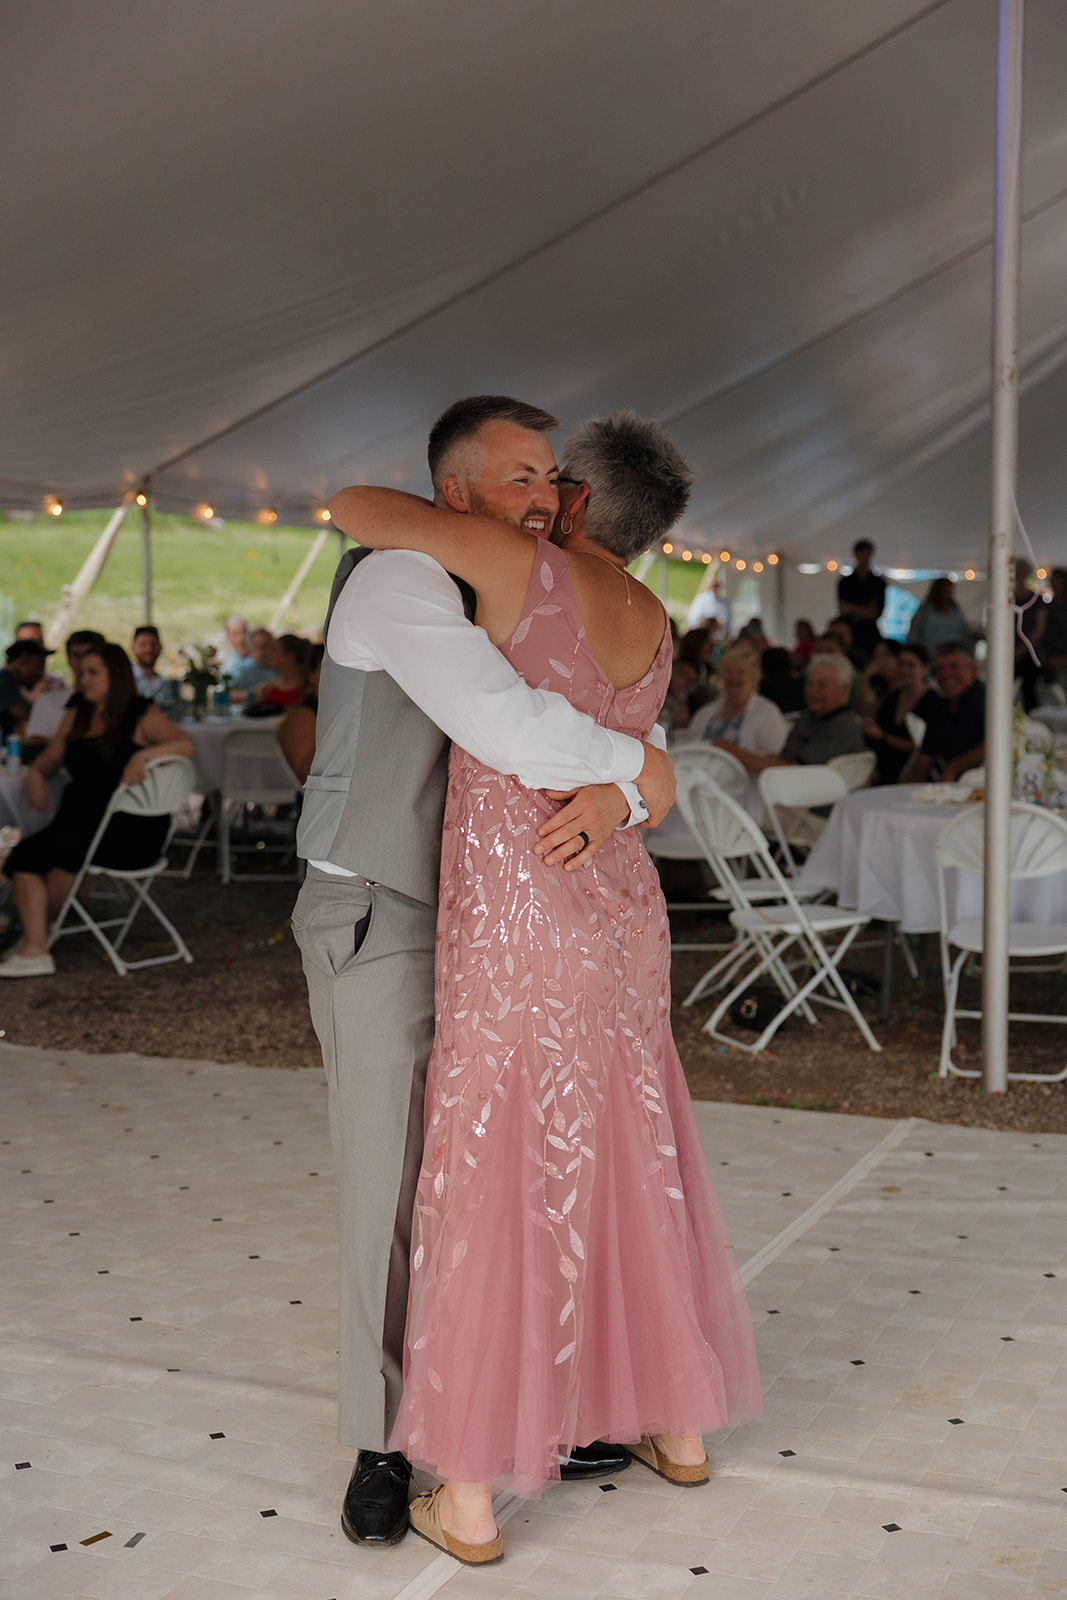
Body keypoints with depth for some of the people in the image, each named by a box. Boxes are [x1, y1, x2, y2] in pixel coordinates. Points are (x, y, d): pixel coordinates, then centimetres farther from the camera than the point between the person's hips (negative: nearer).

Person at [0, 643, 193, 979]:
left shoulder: (141, 716, 0)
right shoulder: (76, 717, 20)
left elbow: (186, 745, -14)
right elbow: (51, 757, 27)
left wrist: (145, 754, -29)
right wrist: (36, 773, 5)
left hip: (132, 829, -6)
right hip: (80, 818, 6)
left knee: (63, 847, -28)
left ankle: (35, 927, -9)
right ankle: (35, 951, -22)